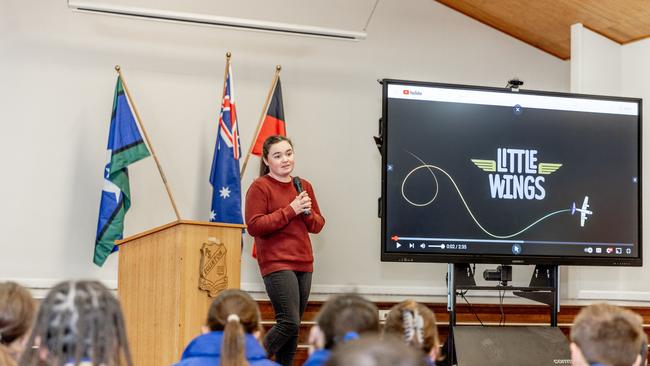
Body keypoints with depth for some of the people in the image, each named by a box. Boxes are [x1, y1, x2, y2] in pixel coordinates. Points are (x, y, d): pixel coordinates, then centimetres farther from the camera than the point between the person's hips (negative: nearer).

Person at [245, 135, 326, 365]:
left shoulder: (304, 186, 15)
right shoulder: (259, 187, -4)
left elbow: (318, 225, 17)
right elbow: (254, 226, -13)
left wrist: (307, 213, -5)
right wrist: (290, 210, -15)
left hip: (303, 264, 6)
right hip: (276, 264, -6)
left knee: (293, 327, 6)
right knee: (289, 324, -14)